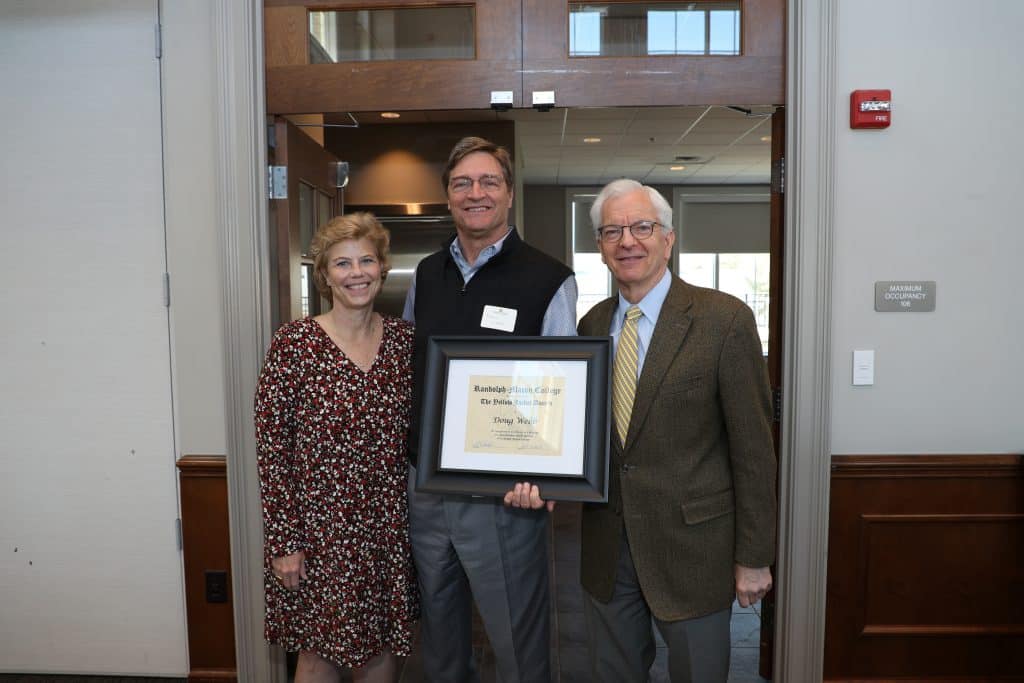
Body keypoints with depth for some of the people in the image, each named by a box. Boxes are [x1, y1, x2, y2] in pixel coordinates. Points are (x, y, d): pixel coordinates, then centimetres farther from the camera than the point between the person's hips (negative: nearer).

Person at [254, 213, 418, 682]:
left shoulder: (404, 339, 1)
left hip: (391, 528, 4)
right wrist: (282, 541, -10)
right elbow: (272, 448, -9)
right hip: (321, 528, -3)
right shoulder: (294, 343, -10)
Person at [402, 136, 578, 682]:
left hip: (502, 494, -5)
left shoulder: (549, 281, -9)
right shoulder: (425, 276, 8)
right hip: (424, 487, 5)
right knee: (438, 630, 22)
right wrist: (403, 460, 8)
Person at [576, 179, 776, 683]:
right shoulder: (593, 324, 4)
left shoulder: (725, 319, -12)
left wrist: (754, 557, -8)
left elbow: (753, 448, -10)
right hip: (606, 547, 5)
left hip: (692, 545, -4)